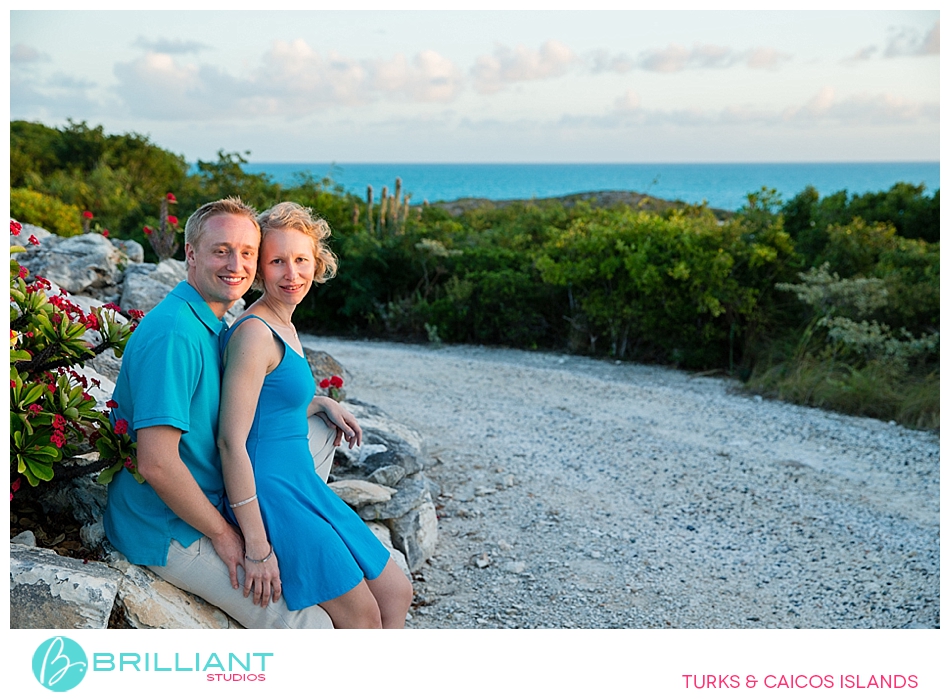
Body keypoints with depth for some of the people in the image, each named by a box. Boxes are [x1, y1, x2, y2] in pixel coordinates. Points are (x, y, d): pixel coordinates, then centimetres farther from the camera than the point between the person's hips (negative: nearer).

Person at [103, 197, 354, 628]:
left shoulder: (215, 325, 6)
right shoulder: (174, 333, -25)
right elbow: (156, 464, -31)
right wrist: (222, 535, -20)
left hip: (209, 501, 10)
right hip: (168, 532, -9)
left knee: (322, 426, 14)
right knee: (308, 625, -15)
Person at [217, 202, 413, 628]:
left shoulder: (285, 327, 11)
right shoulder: (255, 333, -18)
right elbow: (231, 441, -23)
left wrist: (319, 404, 22)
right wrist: (257, 546, -23)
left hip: (302, 485, 10)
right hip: (270, 493, -10)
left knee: (396, 594, 12)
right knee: (362, 616, -2)